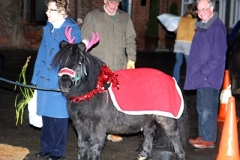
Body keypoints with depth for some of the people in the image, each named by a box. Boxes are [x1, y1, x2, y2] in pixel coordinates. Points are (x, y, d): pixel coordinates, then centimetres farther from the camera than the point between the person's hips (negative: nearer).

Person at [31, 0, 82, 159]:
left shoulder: (72, 30, -10)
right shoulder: (48, 28, 9)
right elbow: (42, 52, 13)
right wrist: (36, 77, 13)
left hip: (61, 81, -6)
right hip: (45, 79, 6)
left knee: (58, 116, 4)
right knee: (46, 114, 13)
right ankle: (47, 147, 27)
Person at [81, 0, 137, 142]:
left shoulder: (125, 17, 15)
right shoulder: (92, 16, 7)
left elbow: (130, 40, 16)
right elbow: (85, 40, 4)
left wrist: (131, 59, 7)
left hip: (119, 67, 2)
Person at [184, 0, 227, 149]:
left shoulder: (217, 27, -14)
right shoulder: (202, 26, 15)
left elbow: (218, 56, -18)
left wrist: (205, 72, -17)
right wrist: (197, 73, 15)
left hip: (209, 77, -9)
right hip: (201, 76, 9)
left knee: (208, 109, -4)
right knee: (202, 108, 15)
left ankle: (209, 139, 4)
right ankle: (203, 136, 25)